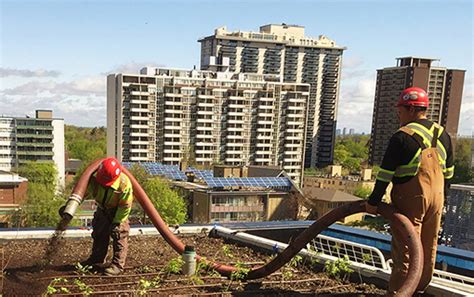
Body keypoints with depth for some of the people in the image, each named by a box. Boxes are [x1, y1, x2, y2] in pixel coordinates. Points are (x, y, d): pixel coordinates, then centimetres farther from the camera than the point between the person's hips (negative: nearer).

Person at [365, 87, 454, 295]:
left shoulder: (402, 137, -15)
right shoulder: (442, 135, 8)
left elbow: (385, 174, -15)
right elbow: (448, 172, 15)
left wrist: (373, 202, -8)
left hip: (410, 199, -7)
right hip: (436, 199, 7)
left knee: (404, 248, -2)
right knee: (428, 248, 16)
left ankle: (397, 292, 2)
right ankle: (419, 289, 30)